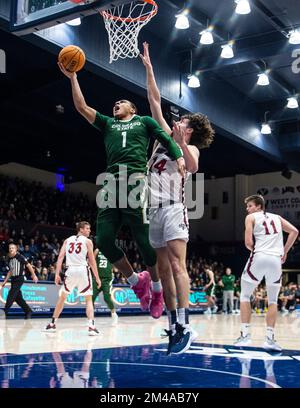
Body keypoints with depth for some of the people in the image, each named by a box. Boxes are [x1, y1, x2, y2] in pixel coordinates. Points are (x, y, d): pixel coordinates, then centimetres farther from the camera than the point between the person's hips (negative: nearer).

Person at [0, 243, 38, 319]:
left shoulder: (20, 257, -10)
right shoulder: (8, 259, 11)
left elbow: (28, 265, -6)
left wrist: (34, 275, -7)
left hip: (19, 279, -8)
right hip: (13, 279, 8)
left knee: (11, 295, -14)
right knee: (18, 298, 8)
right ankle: (28, 311, 19)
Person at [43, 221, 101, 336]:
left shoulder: (68, 240, 15)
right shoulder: (87, 241, 5)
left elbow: (60, 257, 5)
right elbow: (92, 261, 1)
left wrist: (57, 274, 4)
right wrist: (97, 278, 5)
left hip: (70, 270, 3)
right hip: (83, 270, -3)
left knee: (62, 298, 19)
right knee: (89, 299, 6)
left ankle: (52, 324, 24)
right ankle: (91, 327, -8)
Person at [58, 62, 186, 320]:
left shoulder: (144, 121, 20)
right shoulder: (107, 123, 28)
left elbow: (167, 139, 9)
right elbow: (82, 107, 21)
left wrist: (179, 157, -11)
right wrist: (72, 77, 17)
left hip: (136, 181, -4)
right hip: (112, 183, 4)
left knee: (143, 240, -9)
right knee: (104, 240, -7)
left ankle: (156, 288, 12)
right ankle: (136, 281, 12)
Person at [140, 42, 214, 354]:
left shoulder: (190, 147, 5)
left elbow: (193, 167, -19)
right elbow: (155, 100, 21)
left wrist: (181, 144, -30)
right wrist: (148, 68, 21)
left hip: (173, 208, -7)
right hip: (154, 209, 7)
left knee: (177, 265, -16)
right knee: (163, 270, 4)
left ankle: (184, 327, -19)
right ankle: (173, 326, 7)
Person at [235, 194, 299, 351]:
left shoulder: (251, 217, 8)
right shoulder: (277, 217, 21)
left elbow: (248, 242, -3)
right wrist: (284, 251, 16)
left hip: (259, 258, -3)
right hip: (276, 260, 3)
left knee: (245, 296, 13)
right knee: (273, 300, 14)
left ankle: (245, 334, 7)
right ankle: (270, 338, 5)